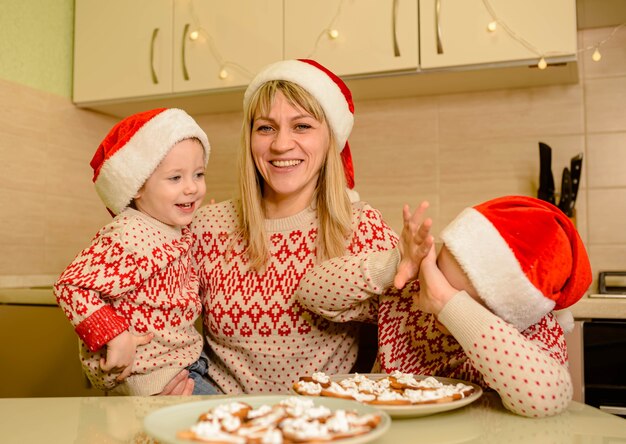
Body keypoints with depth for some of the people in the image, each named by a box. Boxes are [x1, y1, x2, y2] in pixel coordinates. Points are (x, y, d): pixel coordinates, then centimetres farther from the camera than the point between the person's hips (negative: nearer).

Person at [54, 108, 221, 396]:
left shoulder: (179, 230, 5)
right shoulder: (130, 239, -25)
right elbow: (71, 287, -25)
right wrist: (115, 336, -28)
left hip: (187, 358, 9)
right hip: (142, 369, -9)